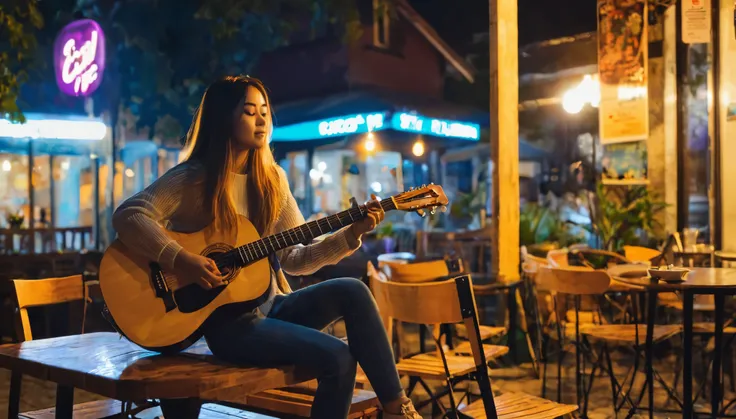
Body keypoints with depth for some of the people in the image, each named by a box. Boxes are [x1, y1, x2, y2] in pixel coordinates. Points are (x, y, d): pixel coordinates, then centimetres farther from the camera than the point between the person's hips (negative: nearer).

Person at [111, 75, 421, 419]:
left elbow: (294, 258, 7)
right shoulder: (193, 178, -8)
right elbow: (127, 216, -17)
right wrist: (178, 259, -27)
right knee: (337, 357, -24)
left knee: (351, 292, -19)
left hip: (270, 306, 6)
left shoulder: (272, 178, 9)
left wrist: (350, 234, -5)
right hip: (226, 320, -6)